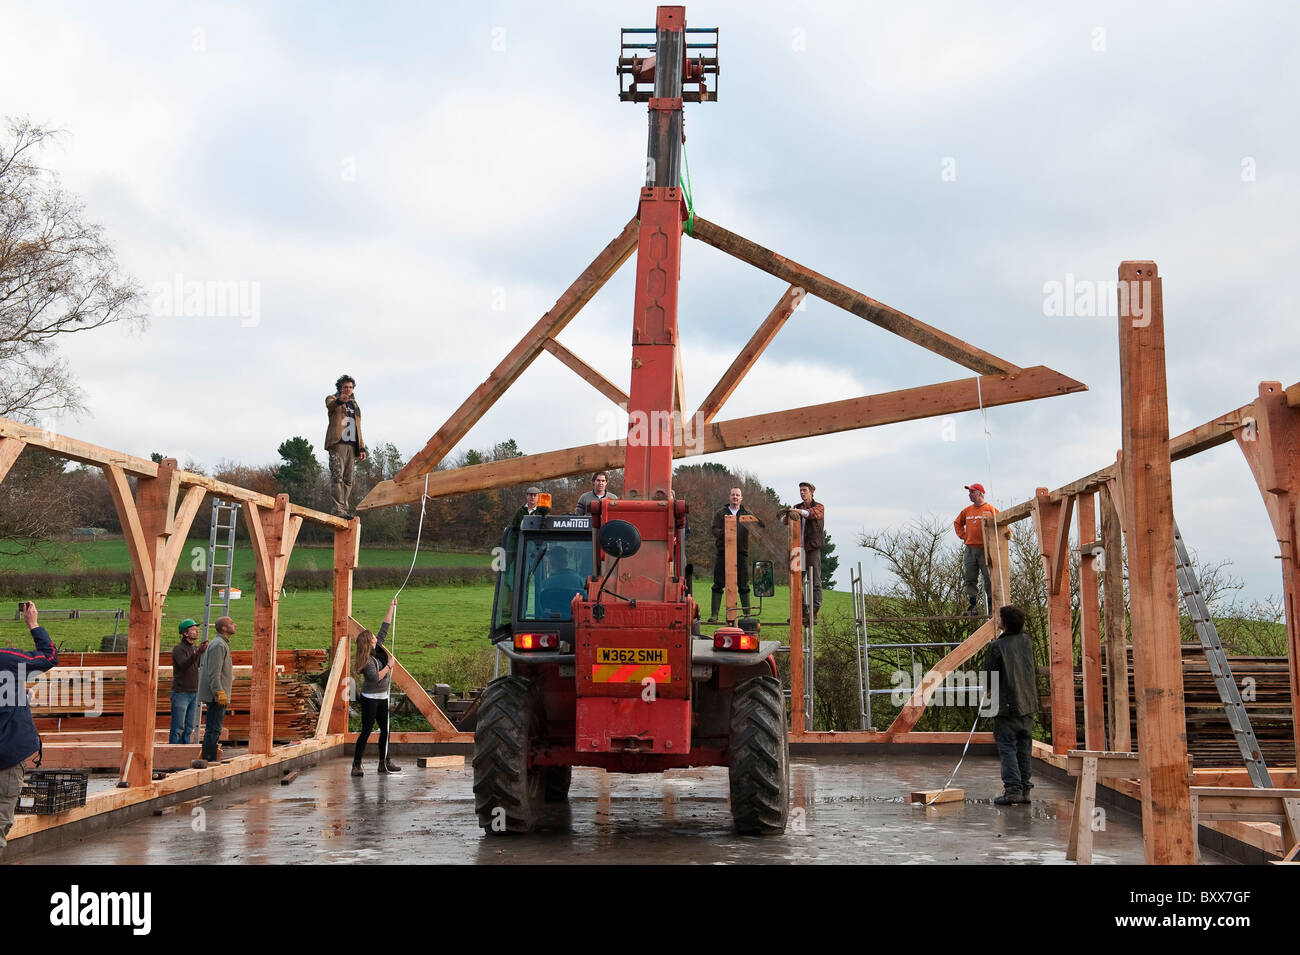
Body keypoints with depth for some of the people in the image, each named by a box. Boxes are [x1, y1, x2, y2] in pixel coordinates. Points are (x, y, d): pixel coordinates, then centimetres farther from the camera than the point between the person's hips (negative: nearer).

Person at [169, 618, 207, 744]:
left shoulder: (195, 649, 14)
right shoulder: (178, 649, -9)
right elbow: (184, 665, -27)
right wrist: (198, 652, -41)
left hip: (193, 694, 7)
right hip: (180, 693, -7)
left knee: (189, 728, 9)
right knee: (178, 728, -5)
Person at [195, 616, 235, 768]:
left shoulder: (222, 644, 19)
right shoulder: (218, 645, -14)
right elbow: (214, 673, -21)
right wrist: (220, 693, -23)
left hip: (217, 695, 11)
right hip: (216, 694, -11)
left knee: (213, 729, 13)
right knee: (213, 729, -10)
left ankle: (209, 760, 17)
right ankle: (208, 760, -9)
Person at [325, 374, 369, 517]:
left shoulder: (355, 406, 26)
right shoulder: (332, 399, 8)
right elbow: (330, 404, -18)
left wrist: (361, 447, 14)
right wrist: (340, 401, -43)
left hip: (352, 445, 6)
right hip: (338, 443, -6)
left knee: (348, 479, 2)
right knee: (337, 477, -14)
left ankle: (346, 509, 2)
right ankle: (338, 509, -20)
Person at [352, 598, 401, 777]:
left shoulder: (378, 649, 4)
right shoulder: (367, 660, -18)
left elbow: (384, 629, 12)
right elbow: (375, 678, -26)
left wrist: (392, 608, 12)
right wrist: (389, 666, -16)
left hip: (382, 698, 8)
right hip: (370, 698, -8)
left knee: (385, 730, 10)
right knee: (366, 731, -8)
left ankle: (384, 762, 18)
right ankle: (356, 765, -4)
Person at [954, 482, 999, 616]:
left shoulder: (990, 510, -3)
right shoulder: (967, 511, 14)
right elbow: (957, 523, 26)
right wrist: (963, 536, 13)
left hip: (985, 549, -5)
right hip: (969, 550, 5)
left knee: (989, 580, -4)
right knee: (970, 580, 4)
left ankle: (992, 608, 1)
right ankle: (971, 608, 8)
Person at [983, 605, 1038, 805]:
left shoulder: (997, 647, -14)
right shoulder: (1026, 641, 5)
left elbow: (989, 677, -10)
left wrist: (988, 690, 12)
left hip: (1006, 706, -6)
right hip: (1028, 705, 6)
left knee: (1008, 748, -4)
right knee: (1023, 749, 11)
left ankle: (1012, 789, -11)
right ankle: (1024, 789, 15)